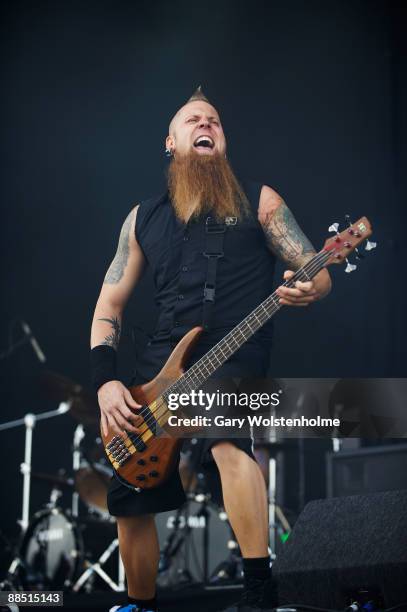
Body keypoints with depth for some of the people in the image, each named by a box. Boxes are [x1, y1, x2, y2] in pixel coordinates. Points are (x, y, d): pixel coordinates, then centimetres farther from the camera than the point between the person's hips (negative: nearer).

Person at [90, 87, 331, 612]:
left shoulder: (257, 200, 6)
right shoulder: (143, 217, 14)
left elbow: (317, 274, 5)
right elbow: (109, 304, 14)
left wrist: (309, 288, -22)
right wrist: (106, 380, -2)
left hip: (235, 358, -4)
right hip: (161, 363, 4)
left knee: (227, 438, -36)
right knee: (129, 501, 1)